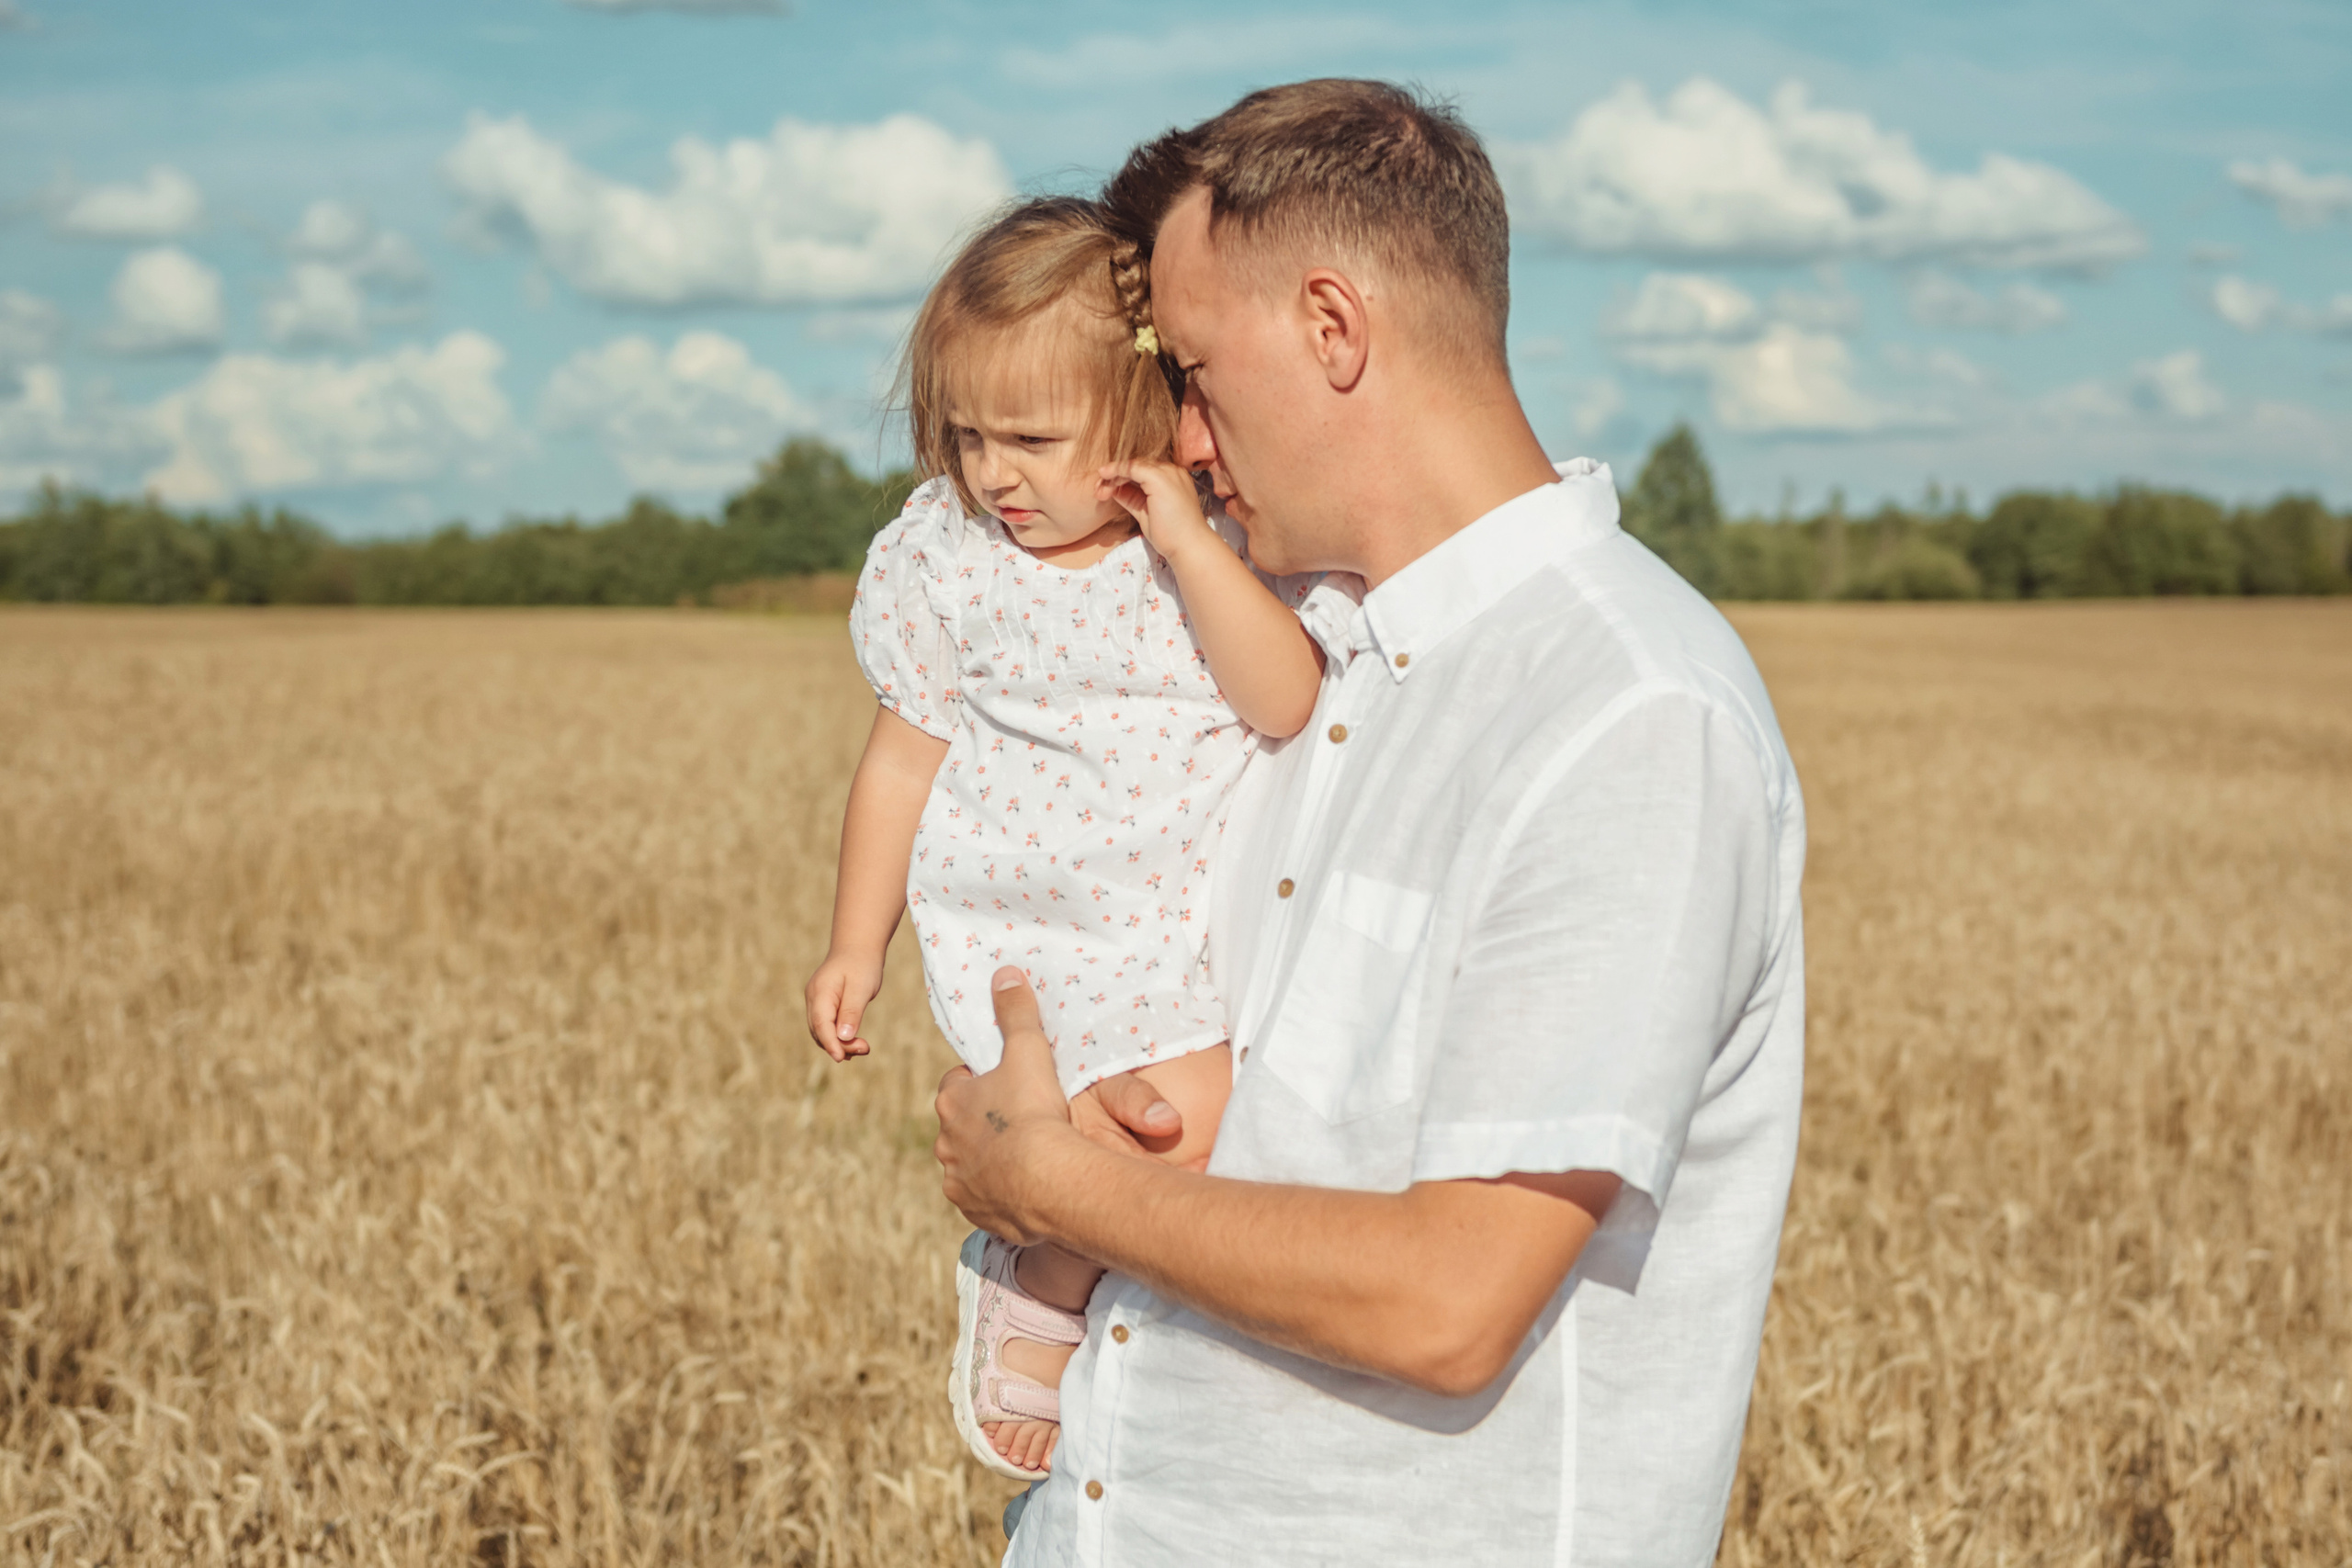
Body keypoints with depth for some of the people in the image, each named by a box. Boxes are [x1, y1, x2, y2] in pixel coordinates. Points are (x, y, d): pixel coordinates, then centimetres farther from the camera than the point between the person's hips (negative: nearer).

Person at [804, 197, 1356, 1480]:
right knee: (1182, 1112, -21)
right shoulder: (943, 560, -3)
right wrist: (856, 946, 10)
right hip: (1029, 935, -3)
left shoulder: (1226, 547, -5)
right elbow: (903, 754, 6)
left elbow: (1290, 706, -18)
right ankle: (1031, 1302, 4)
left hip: (1194, 924, 3)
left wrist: (1190, 545, -26)